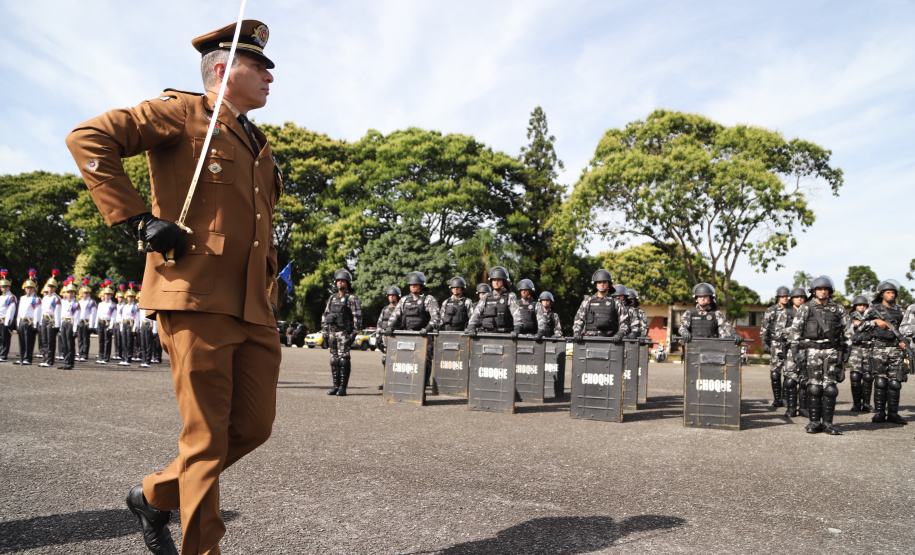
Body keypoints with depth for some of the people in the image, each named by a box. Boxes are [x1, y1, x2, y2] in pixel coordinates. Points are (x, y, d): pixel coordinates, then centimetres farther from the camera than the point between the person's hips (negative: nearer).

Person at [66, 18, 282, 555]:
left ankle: (155, 496, 30)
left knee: (255, 425, 9)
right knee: (207, 438, -2)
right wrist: (138, 218, -15)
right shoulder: (181, 113, 2)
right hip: (198, 298, -7)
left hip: (255, 309, 8)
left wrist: (271, 292, 21)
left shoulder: (259, 145, 24)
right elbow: (88, 138, -7)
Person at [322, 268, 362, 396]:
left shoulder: (352, 299, -2)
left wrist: (354, 334, -12)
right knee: (334, 360, 7)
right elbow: (325, 315, 20)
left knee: (343, 359, -9)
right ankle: (336, 386, 13)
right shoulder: (332, 298, 17)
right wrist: (325, 332, 12)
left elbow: (357, 317, -7)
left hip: (344, 333, -6)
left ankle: (343, 387, -6)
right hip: (332, 332, 6)